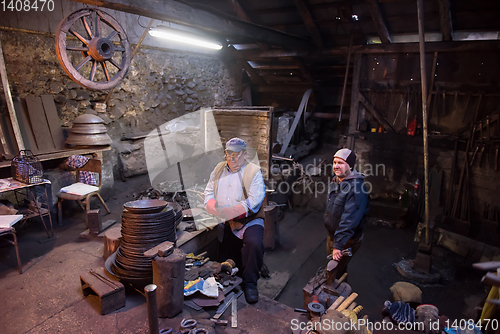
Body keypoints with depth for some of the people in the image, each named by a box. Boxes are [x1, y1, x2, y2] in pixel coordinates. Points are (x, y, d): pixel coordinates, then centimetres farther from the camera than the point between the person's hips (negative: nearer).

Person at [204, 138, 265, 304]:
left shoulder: (254, 172, -4)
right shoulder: (218, 169, 12)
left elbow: (253, 202, -15)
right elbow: (209, 193, 10)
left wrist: (229, 212, -24)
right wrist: (216, 209, -12)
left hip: (249, 221, -4)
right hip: (225, 224, 5)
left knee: (254, 244, -32)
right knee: (224, 262, 4)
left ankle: (250, 282, -10)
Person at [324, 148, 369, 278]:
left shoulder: (356, 187, -27)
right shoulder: (334, 182, 3)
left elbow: (349, 219, -31)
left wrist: (338, 244, -31)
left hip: (347, 240, -8)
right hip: (331, 235, 9)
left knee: (337, 271, 1)